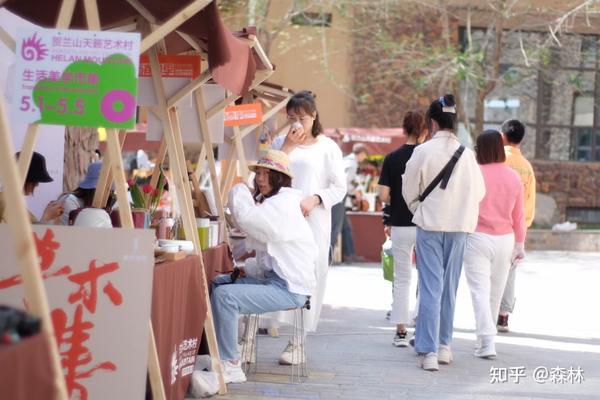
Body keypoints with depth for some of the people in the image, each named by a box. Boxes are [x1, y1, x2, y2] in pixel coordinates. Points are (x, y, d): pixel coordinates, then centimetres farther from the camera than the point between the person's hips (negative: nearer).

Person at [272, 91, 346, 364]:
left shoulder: (327, 147, 5)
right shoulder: (281, 143, 14)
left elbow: (339, 187, 2)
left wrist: (313, 200, -13)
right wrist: (288, 144, -4)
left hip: (313, 221, -2)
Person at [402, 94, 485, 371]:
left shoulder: (423, 151, -10)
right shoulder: (466, 154, -3)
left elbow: (409, 190, 0)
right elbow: (479, 192, 3)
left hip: (429, 225, -3)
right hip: (459, 226, 3)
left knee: (430, 287, -2)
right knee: (449, 287, 14)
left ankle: (428, 351, -7)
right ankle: (444, 345, 22)